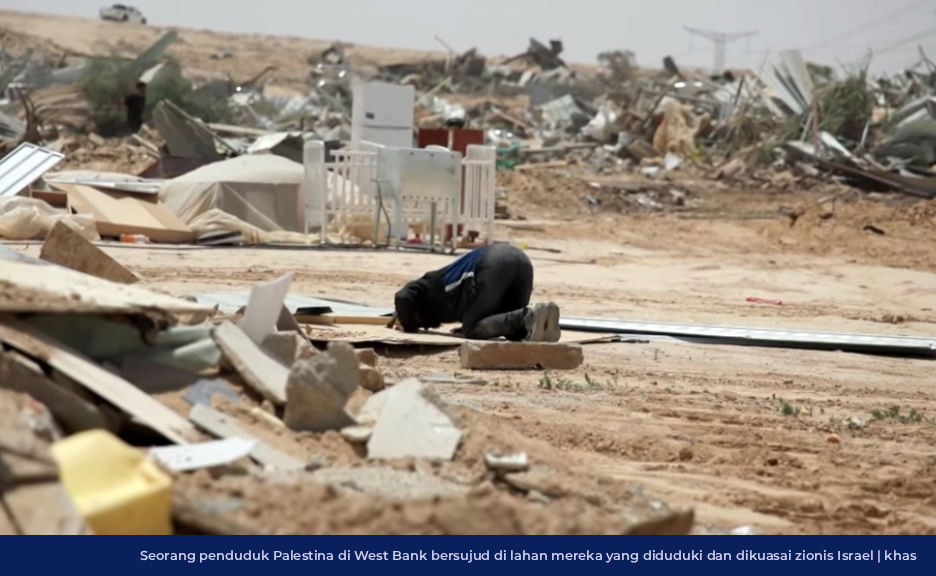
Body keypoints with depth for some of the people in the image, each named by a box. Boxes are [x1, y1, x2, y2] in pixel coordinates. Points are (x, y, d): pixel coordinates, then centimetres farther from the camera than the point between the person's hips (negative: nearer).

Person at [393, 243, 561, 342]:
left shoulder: (425, 287, 23)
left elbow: (403, 298, 1)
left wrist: (409, 327, 18)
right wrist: (468, 324, 34)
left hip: (494, 263, -7)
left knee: (472, 329, 1)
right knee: (514, 330, 17)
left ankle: (528, 317, -22)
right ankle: (542, 314, -15)